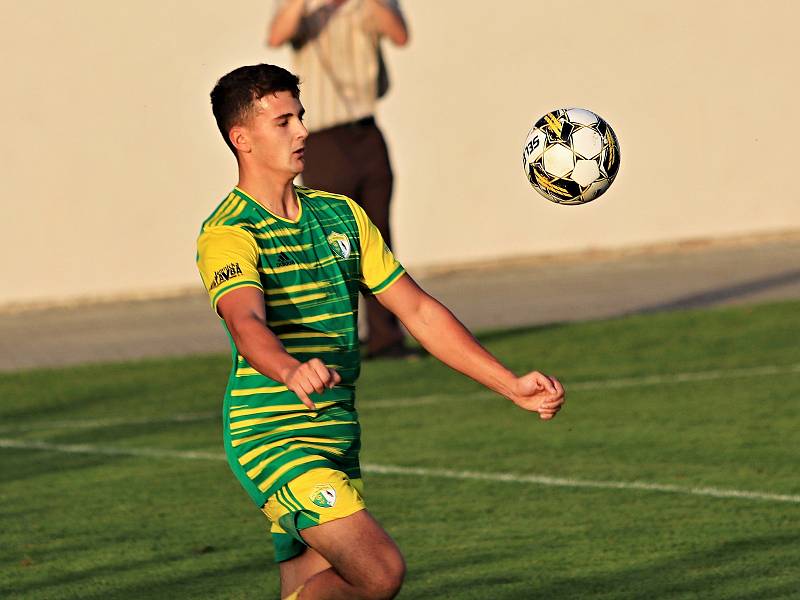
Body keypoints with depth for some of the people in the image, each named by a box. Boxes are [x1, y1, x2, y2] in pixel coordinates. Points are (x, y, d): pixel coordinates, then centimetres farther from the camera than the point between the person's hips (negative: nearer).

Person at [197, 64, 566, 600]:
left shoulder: (340, 215, 12)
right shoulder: (228, 233, -12)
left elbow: (418, 311, 13)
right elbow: (247, 323, -32)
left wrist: (512, 385, 6)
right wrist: (292, 372, -54)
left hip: (337, 439, 8)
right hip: (271, 436, -8)